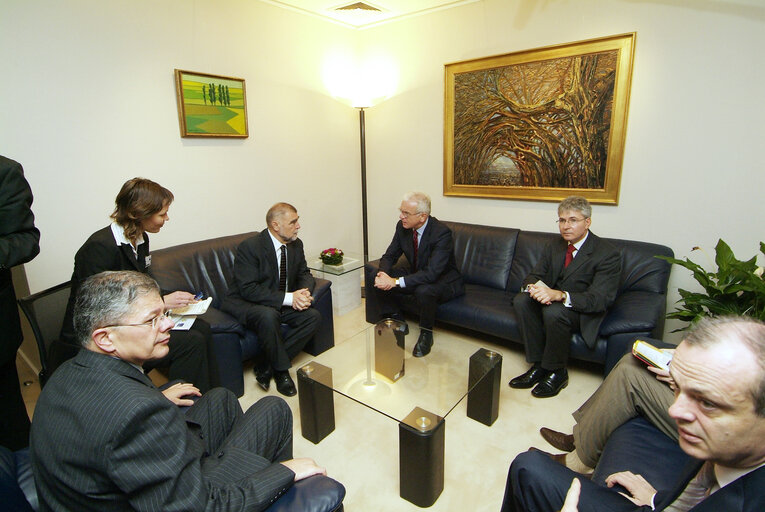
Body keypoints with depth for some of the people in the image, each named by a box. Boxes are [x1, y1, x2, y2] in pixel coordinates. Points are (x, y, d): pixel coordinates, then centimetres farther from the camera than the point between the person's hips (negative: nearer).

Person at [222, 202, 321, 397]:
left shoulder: (296, 244, 1)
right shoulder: (249, 247, -19)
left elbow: (305, 274, 7)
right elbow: (248, 289, -25)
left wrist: (303, 293, -18)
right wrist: (288, 298, -31)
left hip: (282, 304, 7)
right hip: (246, 305, -7)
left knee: (314, 317, -15)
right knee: (269, 316, -38)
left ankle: (265, 366, -10)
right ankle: (281, 370, -13)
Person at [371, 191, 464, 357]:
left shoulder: (442, 233, -28)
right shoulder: (402, 226, -9)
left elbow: (432, 273, -36)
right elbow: (389, 256, 0)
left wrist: (396, 282, -40)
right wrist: (384, 273, -24)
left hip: (444, 280, -6)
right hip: (417, 273, 7)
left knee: (424, 291, -38)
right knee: (380, 280, -12)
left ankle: (426, 334, -10)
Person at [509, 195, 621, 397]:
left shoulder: (608, 254, -16)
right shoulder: (554, 247, 4)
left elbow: (600, 299, -26)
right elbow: (532, 276, 2)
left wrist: (560, 295, -43)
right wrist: (534, 286, -26)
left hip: (583, 311, -6)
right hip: (551, 301, 6)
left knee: (554, 311, -36)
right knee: (521, 300, -22)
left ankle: (557, 372, -13)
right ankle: (538, 364, -13)